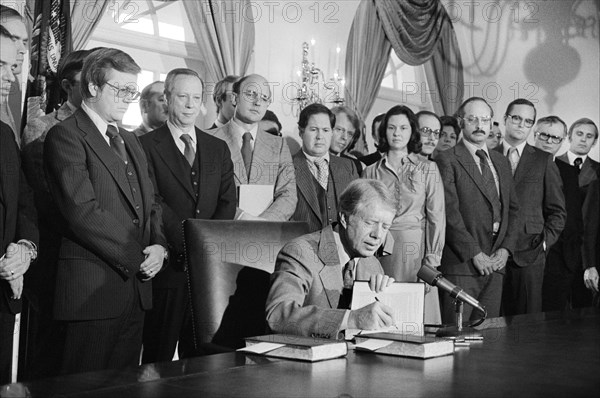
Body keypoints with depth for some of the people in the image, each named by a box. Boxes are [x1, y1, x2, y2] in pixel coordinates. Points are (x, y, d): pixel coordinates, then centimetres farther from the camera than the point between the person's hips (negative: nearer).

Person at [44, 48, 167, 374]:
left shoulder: (129, 140, 19)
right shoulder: (65, 136, -7)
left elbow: (150, 202, 19)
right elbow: (83, 212, -17)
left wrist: (159, 246, -1)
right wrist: (137, 257, -14)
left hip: (136, 283, 8)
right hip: (94, 289, -7)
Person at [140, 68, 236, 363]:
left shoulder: (218, 149, 16)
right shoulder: (146, 146, 2)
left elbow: (227, 203, 7)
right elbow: (153, 203, -9)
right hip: (167, 265, -3)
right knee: (158, 360, 3)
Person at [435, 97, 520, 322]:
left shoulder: (501, 162, 18)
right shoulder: (447, 160, -4)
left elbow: (512, 209, 18)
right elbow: (449, 213, -11)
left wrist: (505, 249, 3)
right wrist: (475, 254, -12)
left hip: (495, 263, 6)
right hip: (461, 263, -6)